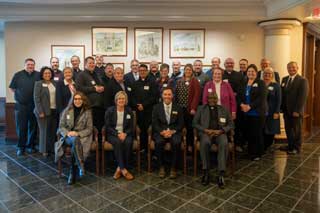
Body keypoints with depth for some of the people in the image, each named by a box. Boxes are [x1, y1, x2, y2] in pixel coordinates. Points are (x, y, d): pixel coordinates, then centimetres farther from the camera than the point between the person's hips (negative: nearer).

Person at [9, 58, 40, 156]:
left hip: (34, 106, 1)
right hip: (21, 105, 0)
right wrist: (20, 94, 4)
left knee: (33, 127, 8)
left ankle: (30, 146, 21)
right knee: (21, 127, 3)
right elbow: (12, 87, 10)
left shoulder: (38, 75, 0)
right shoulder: (18, 75, 2)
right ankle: (20, 147, 13)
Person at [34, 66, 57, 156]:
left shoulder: (54, 83, 11)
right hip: (44, 111, -4)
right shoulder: (38, 83, -2)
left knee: (53, 130, 7)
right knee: (45, 130, 2)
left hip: (54, 111, 4)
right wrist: (40, 111, -13)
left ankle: (52, 148, 19)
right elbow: (36, 98, -8)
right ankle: (44, 150, 14)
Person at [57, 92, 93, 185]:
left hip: (82, 136, 0)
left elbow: (89, 129, 2)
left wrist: (78, 133, -14)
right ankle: (81, 166, -32)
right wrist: (67, 133, -13)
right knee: (75, 140, -37)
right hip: (68, 137, 1)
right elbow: (61, 126, 8)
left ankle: (72, 174, -23)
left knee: (74, 146, -35)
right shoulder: (67, 111, 9)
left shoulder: (87, 112, 5)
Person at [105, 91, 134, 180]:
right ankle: (123, 169, -28)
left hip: (125, 134, 2)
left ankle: (120, 168, -21)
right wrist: (117, 134, -17)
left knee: (128, 142, -32)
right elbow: (108, 126, -3)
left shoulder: (129, 111, 7)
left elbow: (131, 127, 6)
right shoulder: (110, 110, 1)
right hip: (113, 134, -1)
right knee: (118, 142, -34)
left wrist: (125, 134, -14)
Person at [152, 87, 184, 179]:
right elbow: (154, 123, 2)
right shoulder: (156, 107, 10)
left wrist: (172, 131, -13)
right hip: (160, 132, 0)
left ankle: (173, 168, -14)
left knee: (176, 143, -32)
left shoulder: (178, 108, 11)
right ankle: (161, 167, -11)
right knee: (159, 142, -31)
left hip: (174, 132, 0)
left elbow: (180, 124, 4)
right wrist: (162, 132, -15)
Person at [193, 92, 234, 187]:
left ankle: (221, 174, -32)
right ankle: (206, 172, -26)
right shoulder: (201, 108, 14)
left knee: (224, 143, -34)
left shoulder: (224, 109, 17)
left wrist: (220, 131, -8)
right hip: (206, 132, -1)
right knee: (205, 142, -36)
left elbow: (230, 124, 12)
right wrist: (206, 130, -9)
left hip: (219, 132, 1)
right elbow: (195, 123, 7)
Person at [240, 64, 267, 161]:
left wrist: (250, 106, -17)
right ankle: (250, 152, 18)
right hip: (247, 113, 4)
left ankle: (257, 154, 13)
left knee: (257, 133, 0)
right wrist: (242, 104, -9)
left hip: (258, 112, -4)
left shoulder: (261, 83, -2)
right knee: (249, 133, 5)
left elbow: (262, 98, -11)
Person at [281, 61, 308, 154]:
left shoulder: (302, 80, -8)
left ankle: (296, 148, 21)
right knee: (288, 129, 11)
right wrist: (282, 107, 2)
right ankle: (290, 146, 25)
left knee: (296, 130, 8)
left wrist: (297, 111, -18)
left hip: (296, 111, -5)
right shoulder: (284, 79, 10)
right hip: (286, 110, 5)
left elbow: (302, 97, -14)